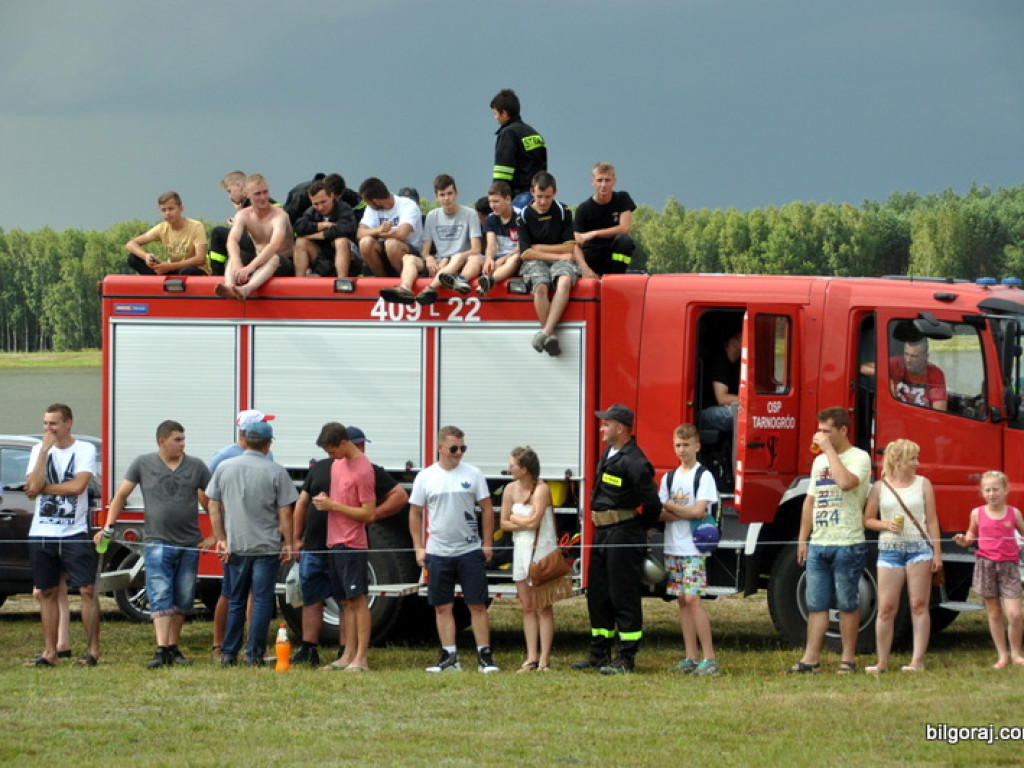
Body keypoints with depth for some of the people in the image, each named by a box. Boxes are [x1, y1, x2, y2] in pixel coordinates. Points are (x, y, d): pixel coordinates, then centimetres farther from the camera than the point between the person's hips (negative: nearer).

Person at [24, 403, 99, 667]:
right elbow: (33, 487, -7)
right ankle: (49, 652, 13)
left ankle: (93, 649, -2)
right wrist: (44, 450, -10)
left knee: (88, 590, -7)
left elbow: (78, 485, -17)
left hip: (74, 533, -4)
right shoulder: (39, 450, 7)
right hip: (41, 533, 4)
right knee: (47, 593, 7)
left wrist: (43, 488, -9)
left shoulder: (84, 450, -2)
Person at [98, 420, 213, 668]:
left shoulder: (196, 466, 7)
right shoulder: (142, 464, 2)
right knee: (160, 598, -12)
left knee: (183, 600, 6)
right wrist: (108, 528, -5)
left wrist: (214, 536, 4)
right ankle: (161, 650, -20)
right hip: (158, 543, -3)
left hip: (190, 545, 3)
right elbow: (121, 496, 4)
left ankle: (173, 648, 16)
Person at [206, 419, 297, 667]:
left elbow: (214, 507, 6)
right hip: (266, 546, -3)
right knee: (262, 601, 1)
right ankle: (254, 654, -2)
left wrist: (221, 539, 12)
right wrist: (288, 544, 2)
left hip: (235, 546, 3)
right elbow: (285, 512, -6)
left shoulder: (224, 468, 3)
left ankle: (229, 653, 13)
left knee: (236, 602, 13)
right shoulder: (276, 472, -7)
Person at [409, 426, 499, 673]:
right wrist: (419, 547, 2)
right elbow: (415, 514, 8)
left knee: (478, 605, -1)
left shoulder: (473, 474, 2)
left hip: (470, 551, -1)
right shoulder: (425, 477, 3)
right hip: (438, 553, 1)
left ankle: (484, 656, 3)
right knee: (442, 607, 4)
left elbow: (487, 510, 5)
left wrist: (487, 544, 0)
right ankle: (449, 657, 10)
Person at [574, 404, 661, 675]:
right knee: (597, 594, 14)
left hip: (623, 536, -10)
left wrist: (639, 529, -4)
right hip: (602, 533, 10)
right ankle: (599, 654, 22)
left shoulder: (634, 462, -18)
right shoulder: (609, 455, 13)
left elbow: (651, 503, -18)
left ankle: (626, 659, 0)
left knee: (624, 596, -4)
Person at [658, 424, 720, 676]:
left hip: (694, 548, -6)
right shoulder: (669, 478, 13)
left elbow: (698, 510, -13)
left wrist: (670, 507, -2)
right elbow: (660, 514, 5)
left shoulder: (703, 476, -3)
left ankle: (709, 658, -12)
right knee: (683, 601, 5)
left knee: (693, 599, -12)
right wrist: (685, 513, -11)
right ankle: (691, 658, 8)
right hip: (673, 548, 6)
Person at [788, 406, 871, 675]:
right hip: (818, 544, 7)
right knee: (816, 604, 5)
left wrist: (829, 449, -17)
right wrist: (803, 539, 17)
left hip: (847, 544, -7)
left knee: (847, 604, 1)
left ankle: (848, 659, 7)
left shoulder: (859, 458, -5)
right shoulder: (819, 461, 18)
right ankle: (811, 658, 5)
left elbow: (846, 481, -26)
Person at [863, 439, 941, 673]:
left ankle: (918, 660, 0)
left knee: (919, 605, -1)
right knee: (886, 608, -1)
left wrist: (937, 552, 1)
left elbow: (932, 521, 7)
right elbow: (868, 519, 11)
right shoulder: (880, 487, 7)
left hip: (919, 546, 0)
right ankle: (882, 662, 5)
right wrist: (886, 525, -9)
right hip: (889, 548, 0)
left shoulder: (923, 484, 7)